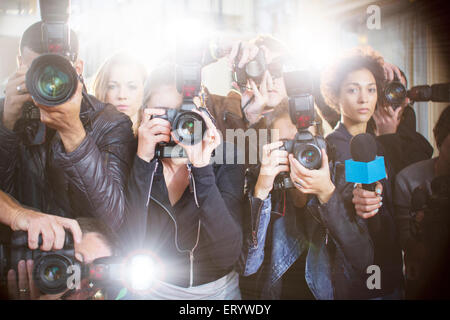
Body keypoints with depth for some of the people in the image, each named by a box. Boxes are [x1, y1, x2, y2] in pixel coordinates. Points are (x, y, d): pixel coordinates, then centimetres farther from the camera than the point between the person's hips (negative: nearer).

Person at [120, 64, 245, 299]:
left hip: (217, 288, 0)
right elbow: (128, 249, -16)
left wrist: (201, 168, -24)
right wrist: (143, 160, -20)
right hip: (152, 289, 0)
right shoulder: (136, 164, -4)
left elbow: (228, 256, -18)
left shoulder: (225, 164, -7)